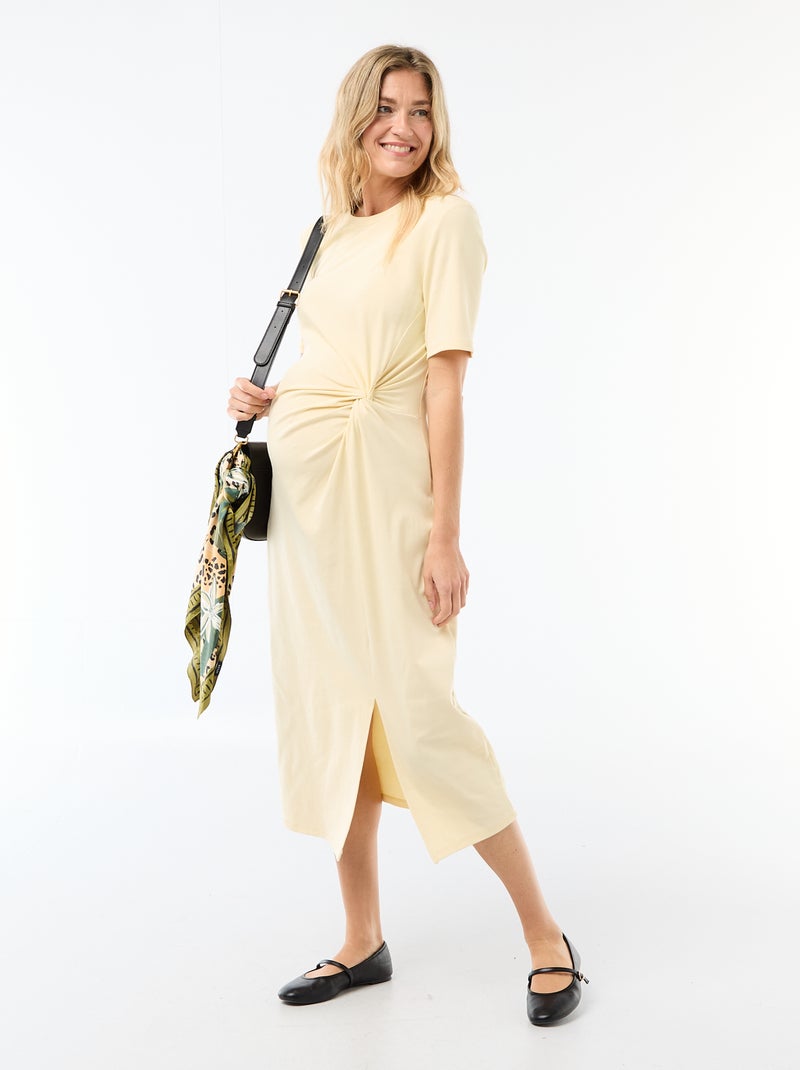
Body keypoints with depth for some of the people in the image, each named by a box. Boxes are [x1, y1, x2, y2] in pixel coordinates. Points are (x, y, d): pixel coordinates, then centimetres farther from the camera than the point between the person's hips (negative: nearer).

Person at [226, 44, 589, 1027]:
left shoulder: (446, 217, -4)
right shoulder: (336, 229, 15)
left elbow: (445, 379, -12)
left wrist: (444, 535, -16)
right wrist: (267, 400, 3)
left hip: (386, 490, -7)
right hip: (305, 488, 7)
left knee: (417, 712, -7)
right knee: (330, 711, 10)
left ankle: (544, 935, 11)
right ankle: (363, 941, 24)